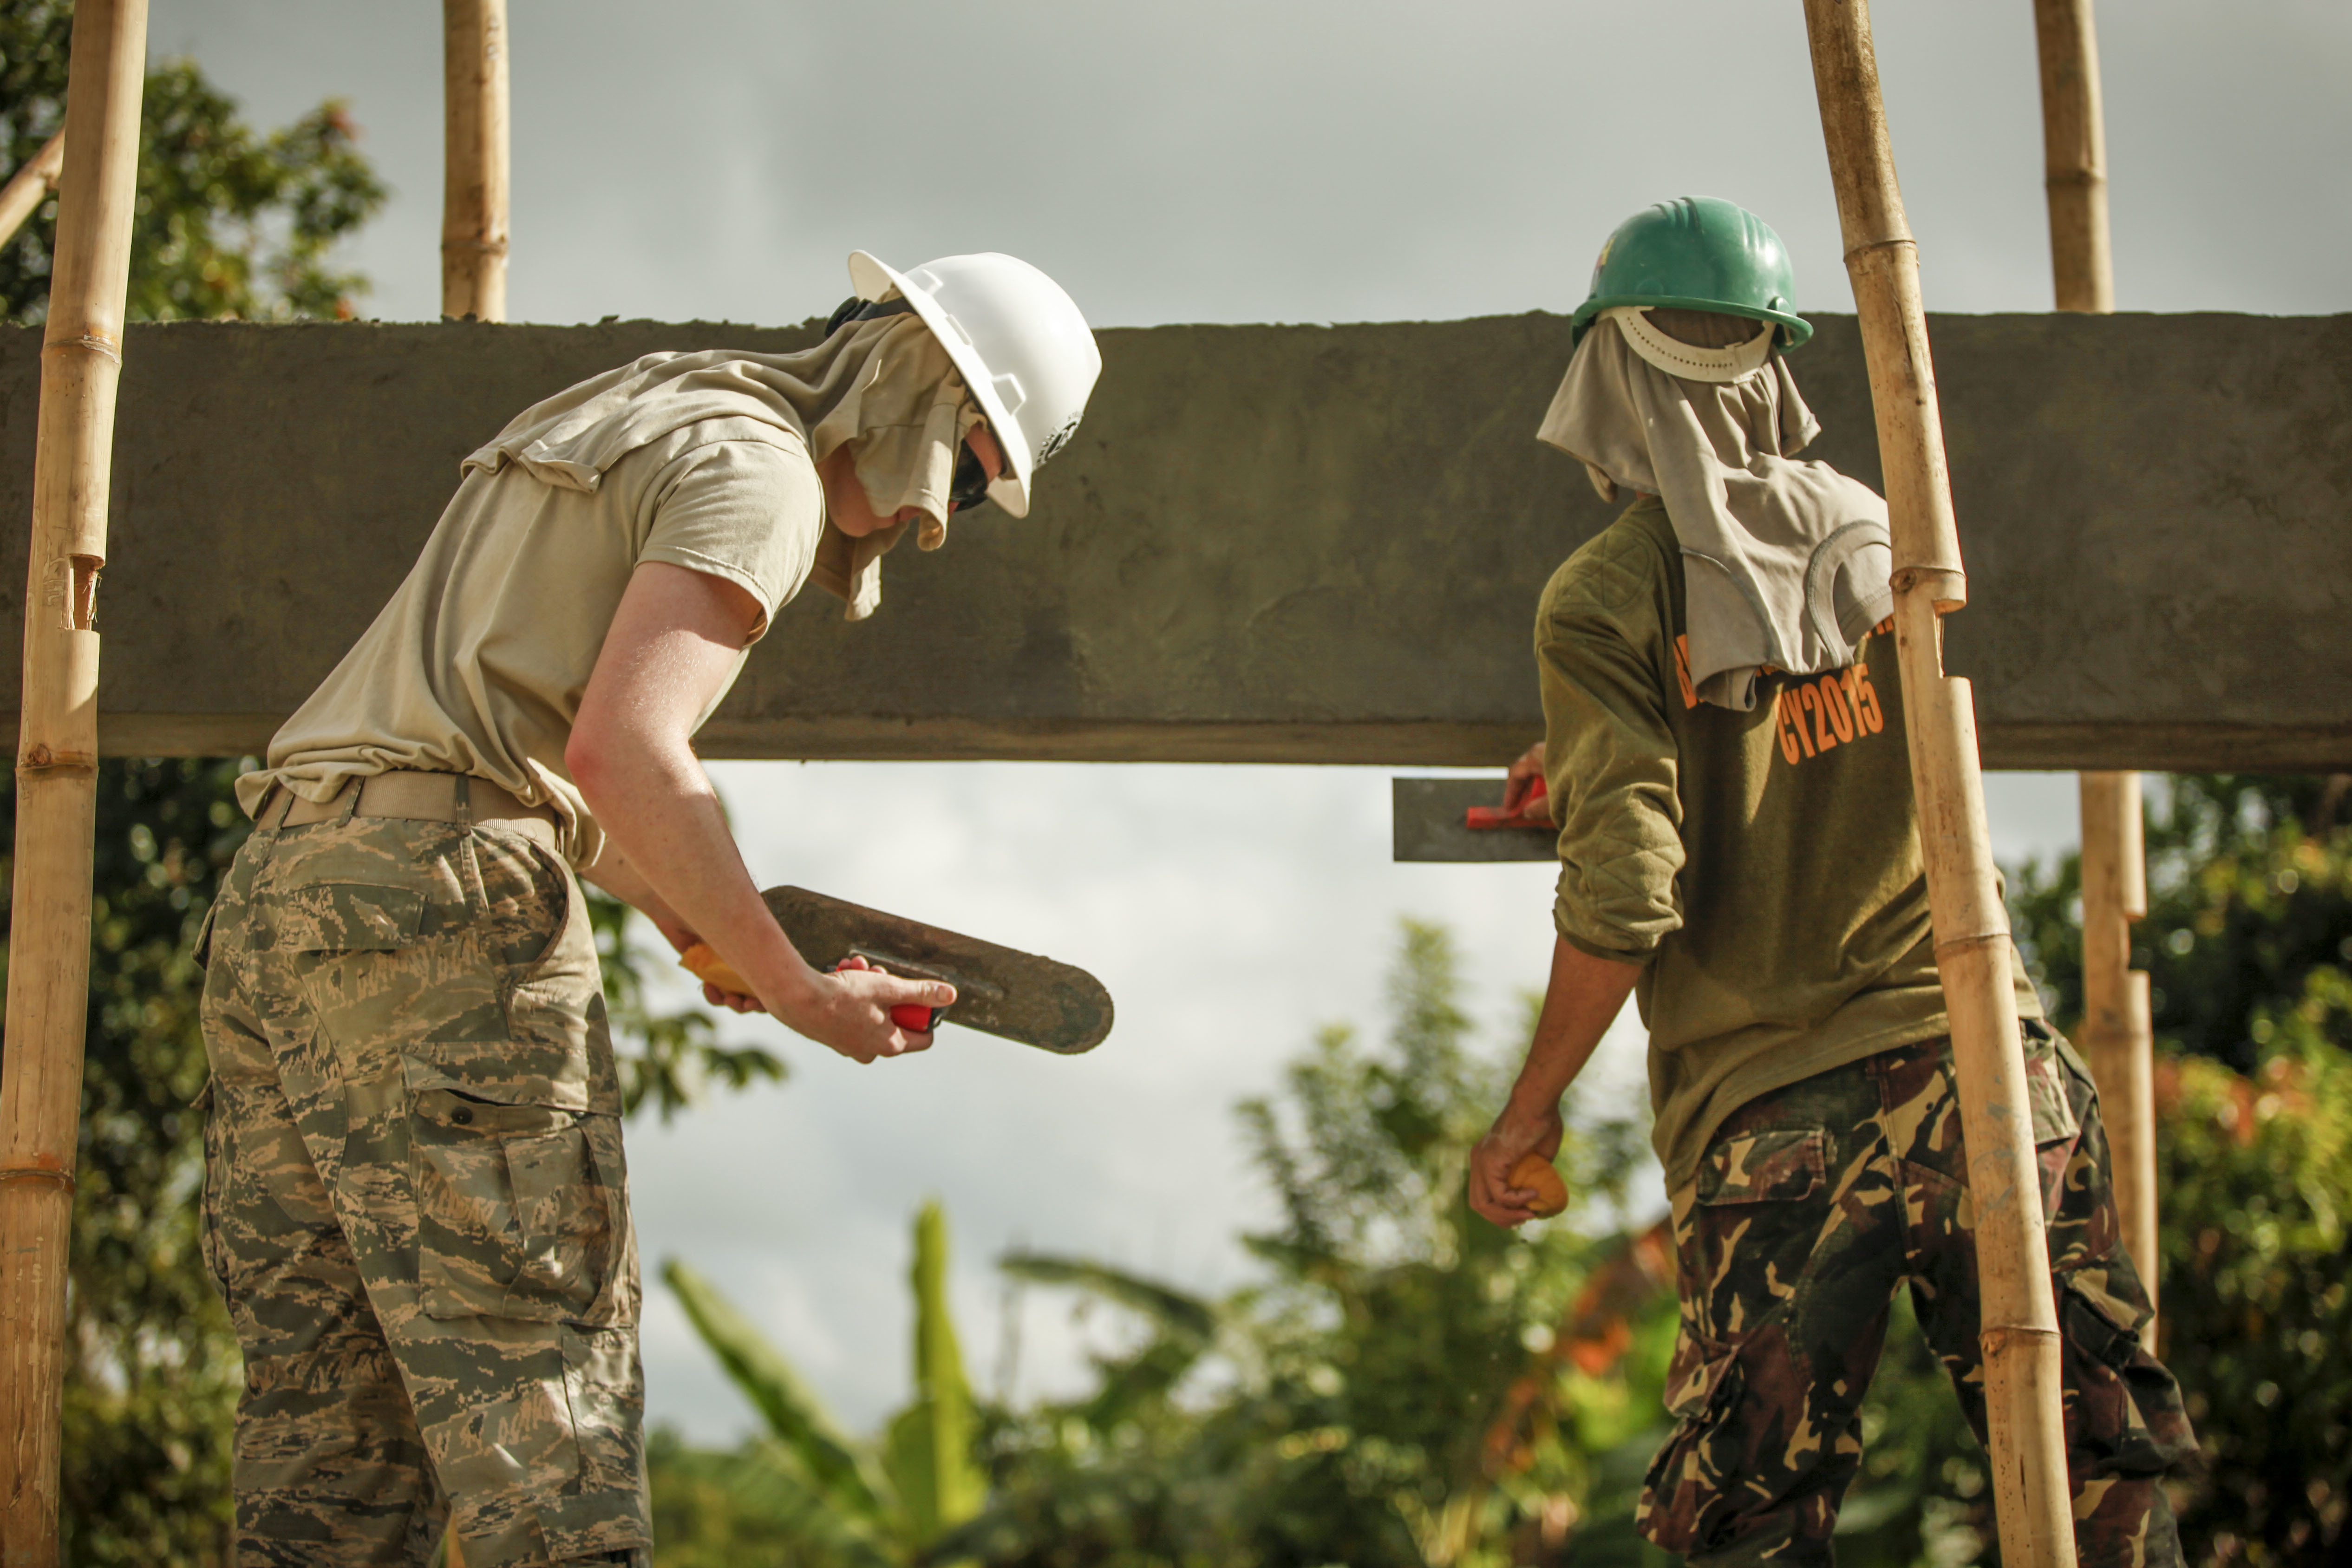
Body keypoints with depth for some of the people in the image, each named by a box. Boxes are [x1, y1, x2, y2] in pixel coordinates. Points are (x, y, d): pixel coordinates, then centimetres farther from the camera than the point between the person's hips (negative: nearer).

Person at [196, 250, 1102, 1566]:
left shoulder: (620, 423, 27)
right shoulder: (757, 468, -3)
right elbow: (627, 754, -17)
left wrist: (682, 909, 24)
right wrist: (801, 994, -9)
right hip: (445, 912, -9)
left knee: (332, 1455, 8)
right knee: (545, 1435, -10)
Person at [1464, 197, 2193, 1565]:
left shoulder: (1606, 601, -3)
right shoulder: (1876, 531, 10)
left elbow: (1626, 895, -11)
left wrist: (1533, 1106, 2)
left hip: (1763, 1111, -3)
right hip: (1974, 1056, 3)